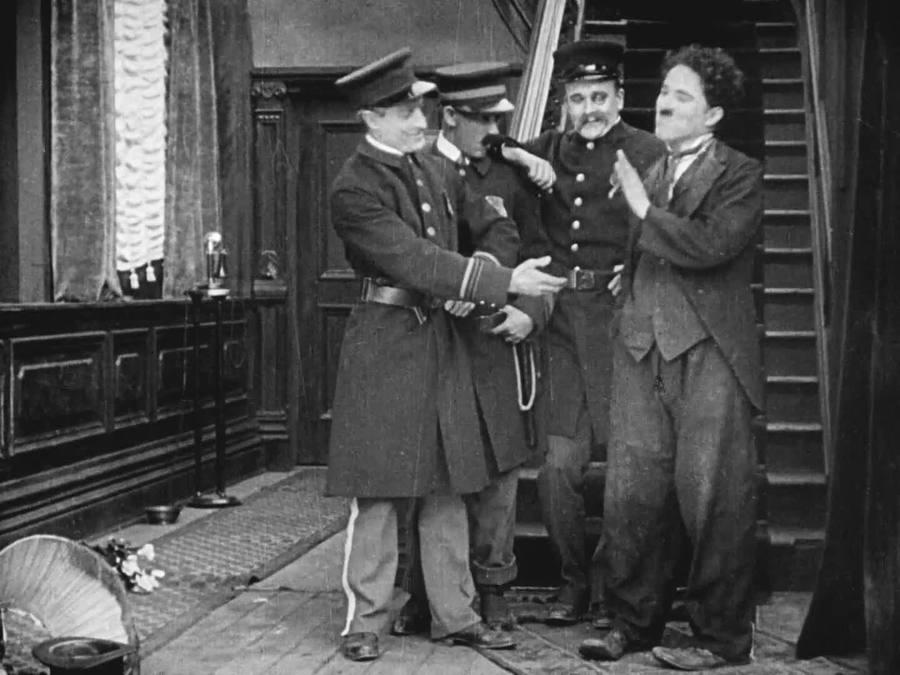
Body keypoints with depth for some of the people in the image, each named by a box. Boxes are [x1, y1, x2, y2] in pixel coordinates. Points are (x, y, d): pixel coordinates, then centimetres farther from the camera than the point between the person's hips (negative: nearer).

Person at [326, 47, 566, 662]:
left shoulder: (427, 166, 12)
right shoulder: (355, 188, -14)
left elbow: (484, 217, 28)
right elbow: (416, 261, -22)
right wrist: (505, 282, -24)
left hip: (442, 338, 7)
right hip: (386, 341, -7)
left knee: (447, 487, 10)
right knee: (378, 489, -1)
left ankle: (456, 614, 19)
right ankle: (365, 622, 11)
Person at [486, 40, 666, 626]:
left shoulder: (648, 154, -1)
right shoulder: (546, 151, 12)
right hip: (560, 320, 4)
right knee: (559, 466, 2)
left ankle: (614, 589, 17)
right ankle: (574, 583, 20)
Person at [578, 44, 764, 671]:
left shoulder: (740, 174, -2)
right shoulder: (645, 168, 17)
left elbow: (712, 245, -18)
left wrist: (644, 208, -12)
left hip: (709, 356, -5)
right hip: (643, 349, 6)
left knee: (710, 497, -1)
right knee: (632, 493, 6)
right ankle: (634, 622, 18)